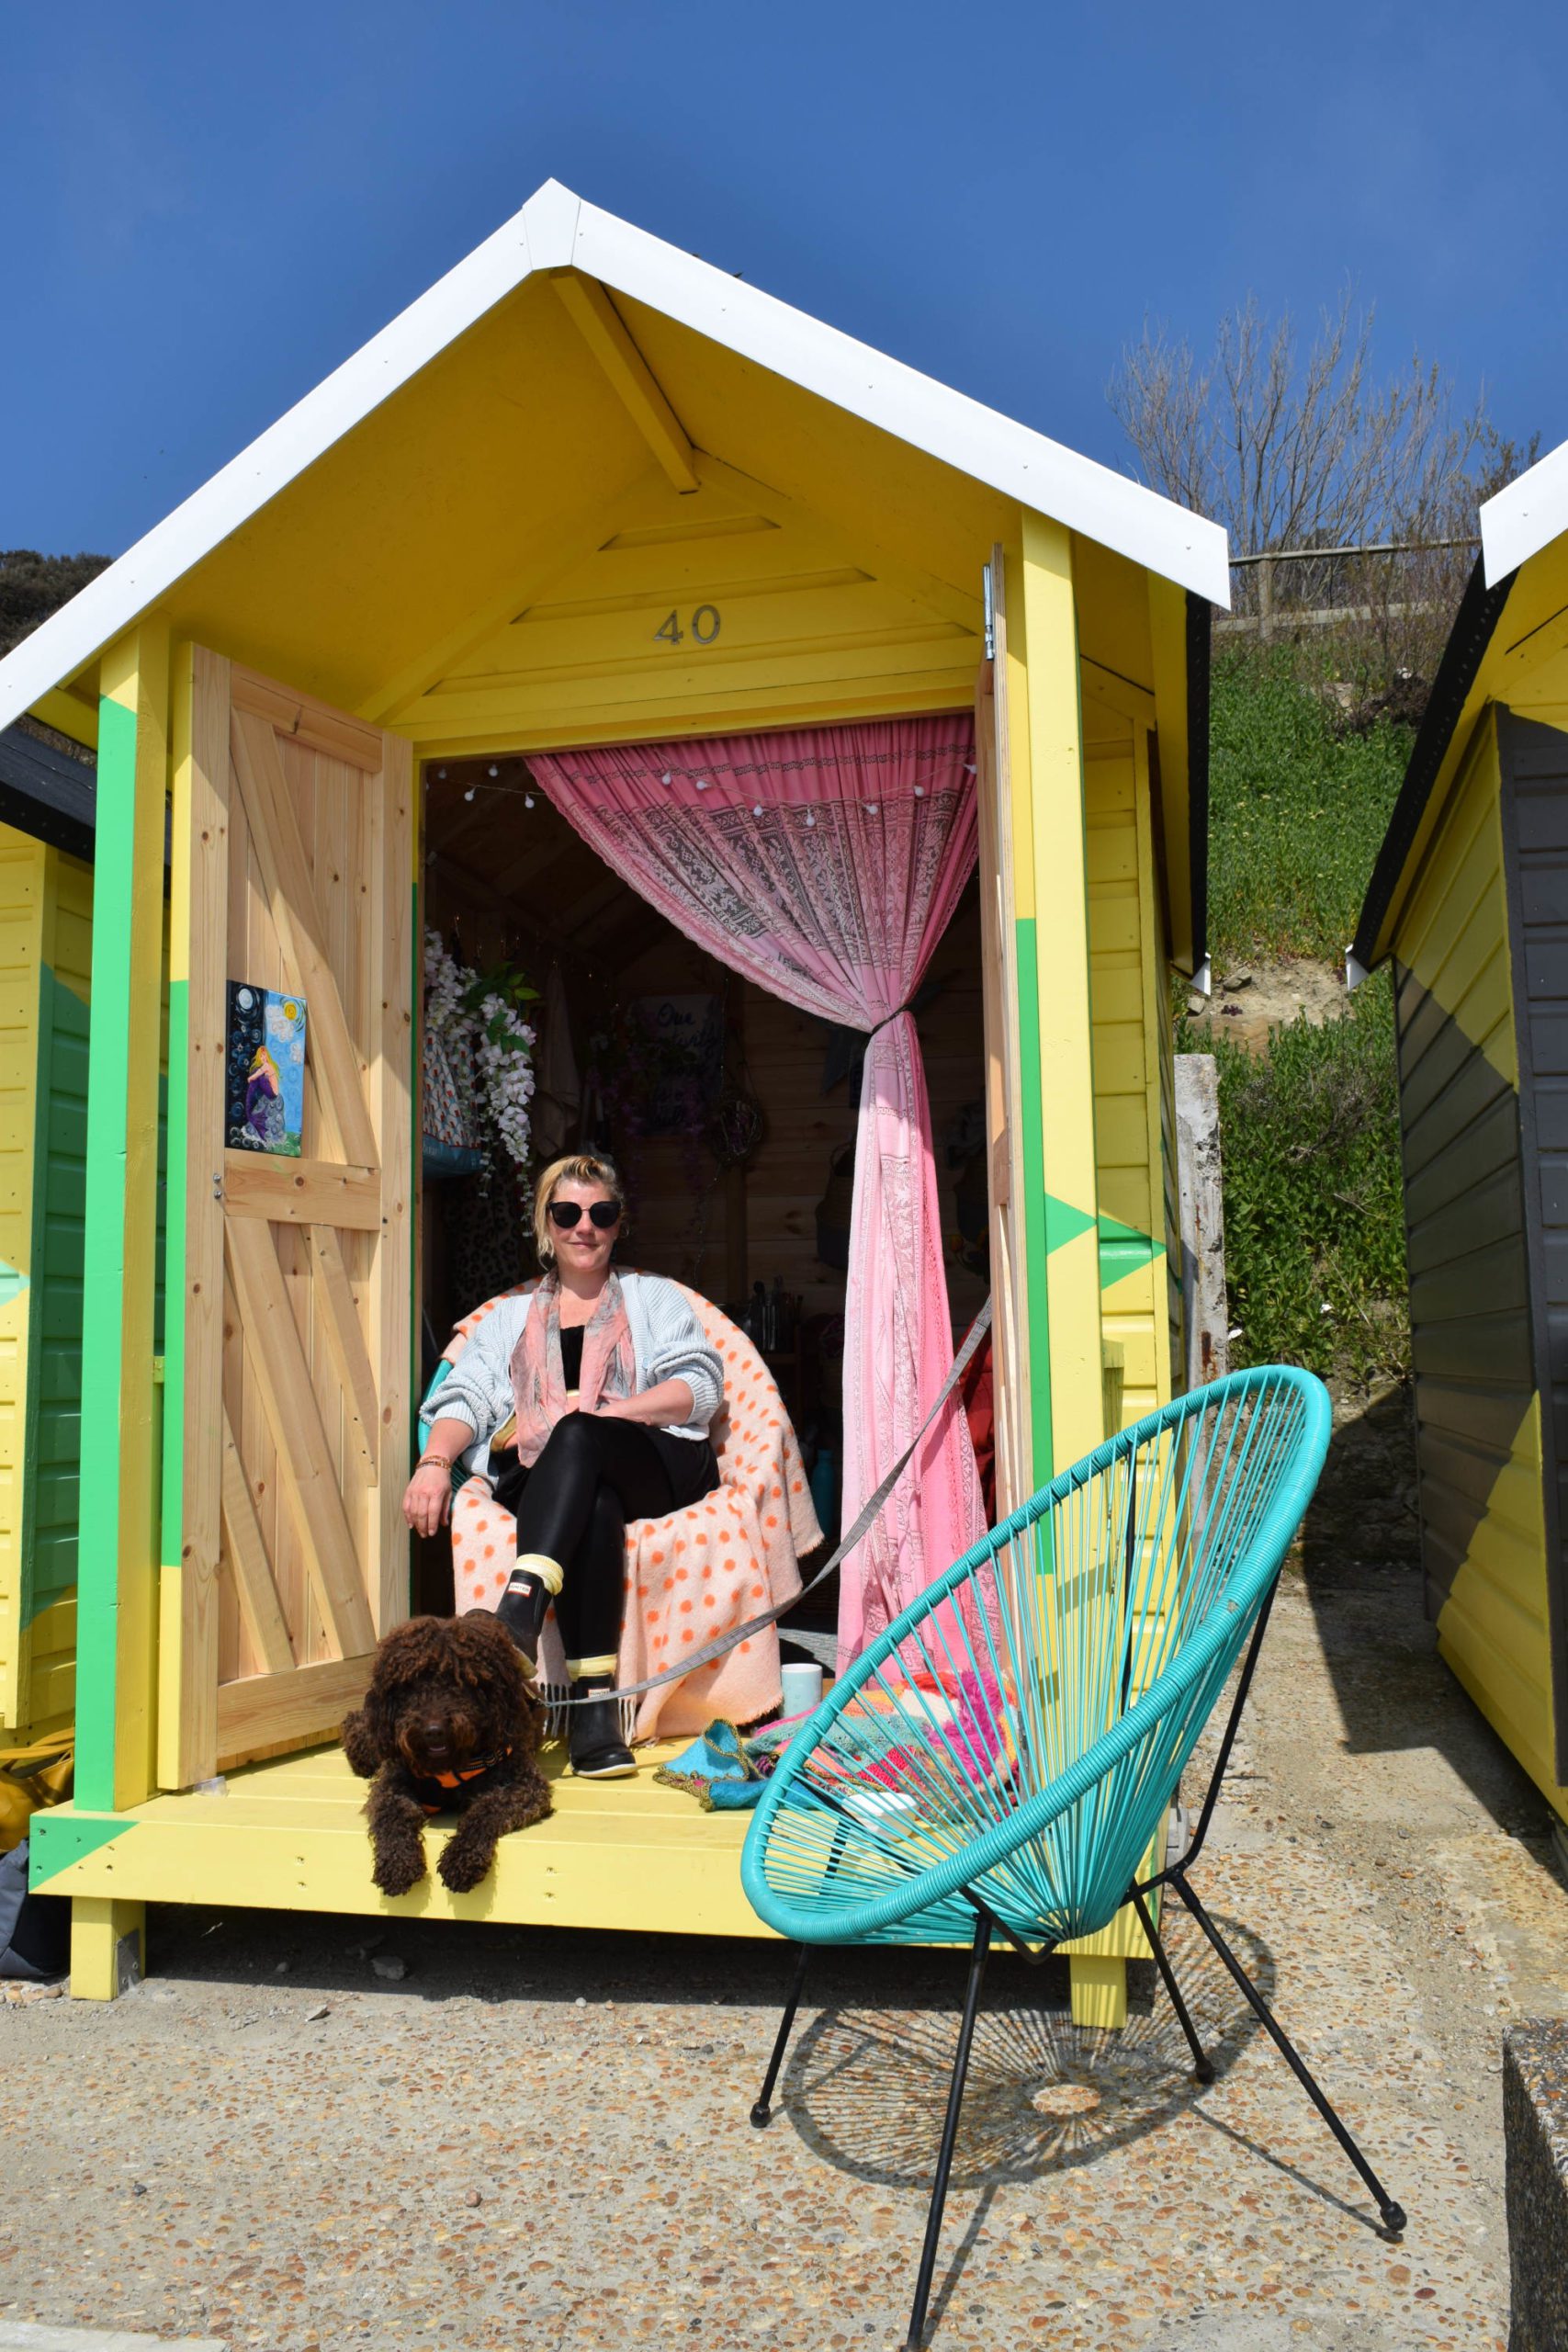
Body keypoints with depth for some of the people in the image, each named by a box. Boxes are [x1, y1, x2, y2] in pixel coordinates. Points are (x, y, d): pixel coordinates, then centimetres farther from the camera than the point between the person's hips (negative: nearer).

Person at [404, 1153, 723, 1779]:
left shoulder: (653, 1297, 25)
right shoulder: (511, 1315, 30)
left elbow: (702, 1386, 7)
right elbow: (467, 1396, 13)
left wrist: (606, 1411, -8)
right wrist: (434, 1461, -10)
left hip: (654, 1464, -1)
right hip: (542, 1480, 1)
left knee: (578, 1435, -36)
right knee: (593, 1501, -37)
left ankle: (519, 1611, -55)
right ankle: (594, 1700, -48)